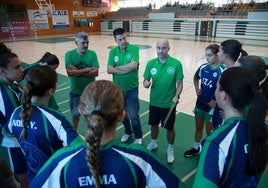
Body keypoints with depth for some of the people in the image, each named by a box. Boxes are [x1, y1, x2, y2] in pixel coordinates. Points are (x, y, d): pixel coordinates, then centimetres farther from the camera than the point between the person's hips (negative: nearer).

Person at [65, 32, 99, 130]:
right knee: (75, 114, 18)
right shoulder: (69, 54, -9)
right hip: (76, 91, 0)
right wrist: (87, 69, -20)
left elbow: (95, 72, -18)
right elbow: (70, 72, -21)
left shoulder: (92, 54, -8)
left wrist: (77, 72, -21)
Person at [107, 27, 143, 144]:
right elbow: (109, 70, -11)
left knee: (134, 115, 3)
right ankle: (128, 132, 43)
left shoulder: (134, 48, -9)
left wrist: (117, 67, -12)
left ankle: (138, 137, 26)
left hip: (132, 89, -3)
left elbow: (133, 65, -23)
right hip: (118, 89, 4)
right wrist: (126, 69, -18)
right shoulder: (113, 52, -1)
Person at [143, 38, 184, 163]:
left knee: (169, 128, 12)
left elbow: (180, 82, -7)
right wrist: (146, 83, -22)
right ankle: (153, 143, 47)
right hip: (154, 102, 3)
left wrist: (177, 95, -22)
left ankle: (170, 149, 37)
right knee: (154, 124, 21)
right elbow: (146, 80, 1)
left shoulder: (176, 64, -14)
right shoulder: (151, 63, -6)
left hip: (169, 103, -3)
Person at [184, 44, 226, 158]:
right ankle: (196, 148, 42)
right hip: (200, 103, 6)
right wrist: (197, 89, 5)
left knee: (209, 132, 12)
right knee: (198, 128, 21)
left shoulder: (222, 70, -20)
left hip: (212, 107, -5)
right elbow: (196, 78, 18)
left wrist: (216, 102, -17)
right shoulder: (203, 67, -2)